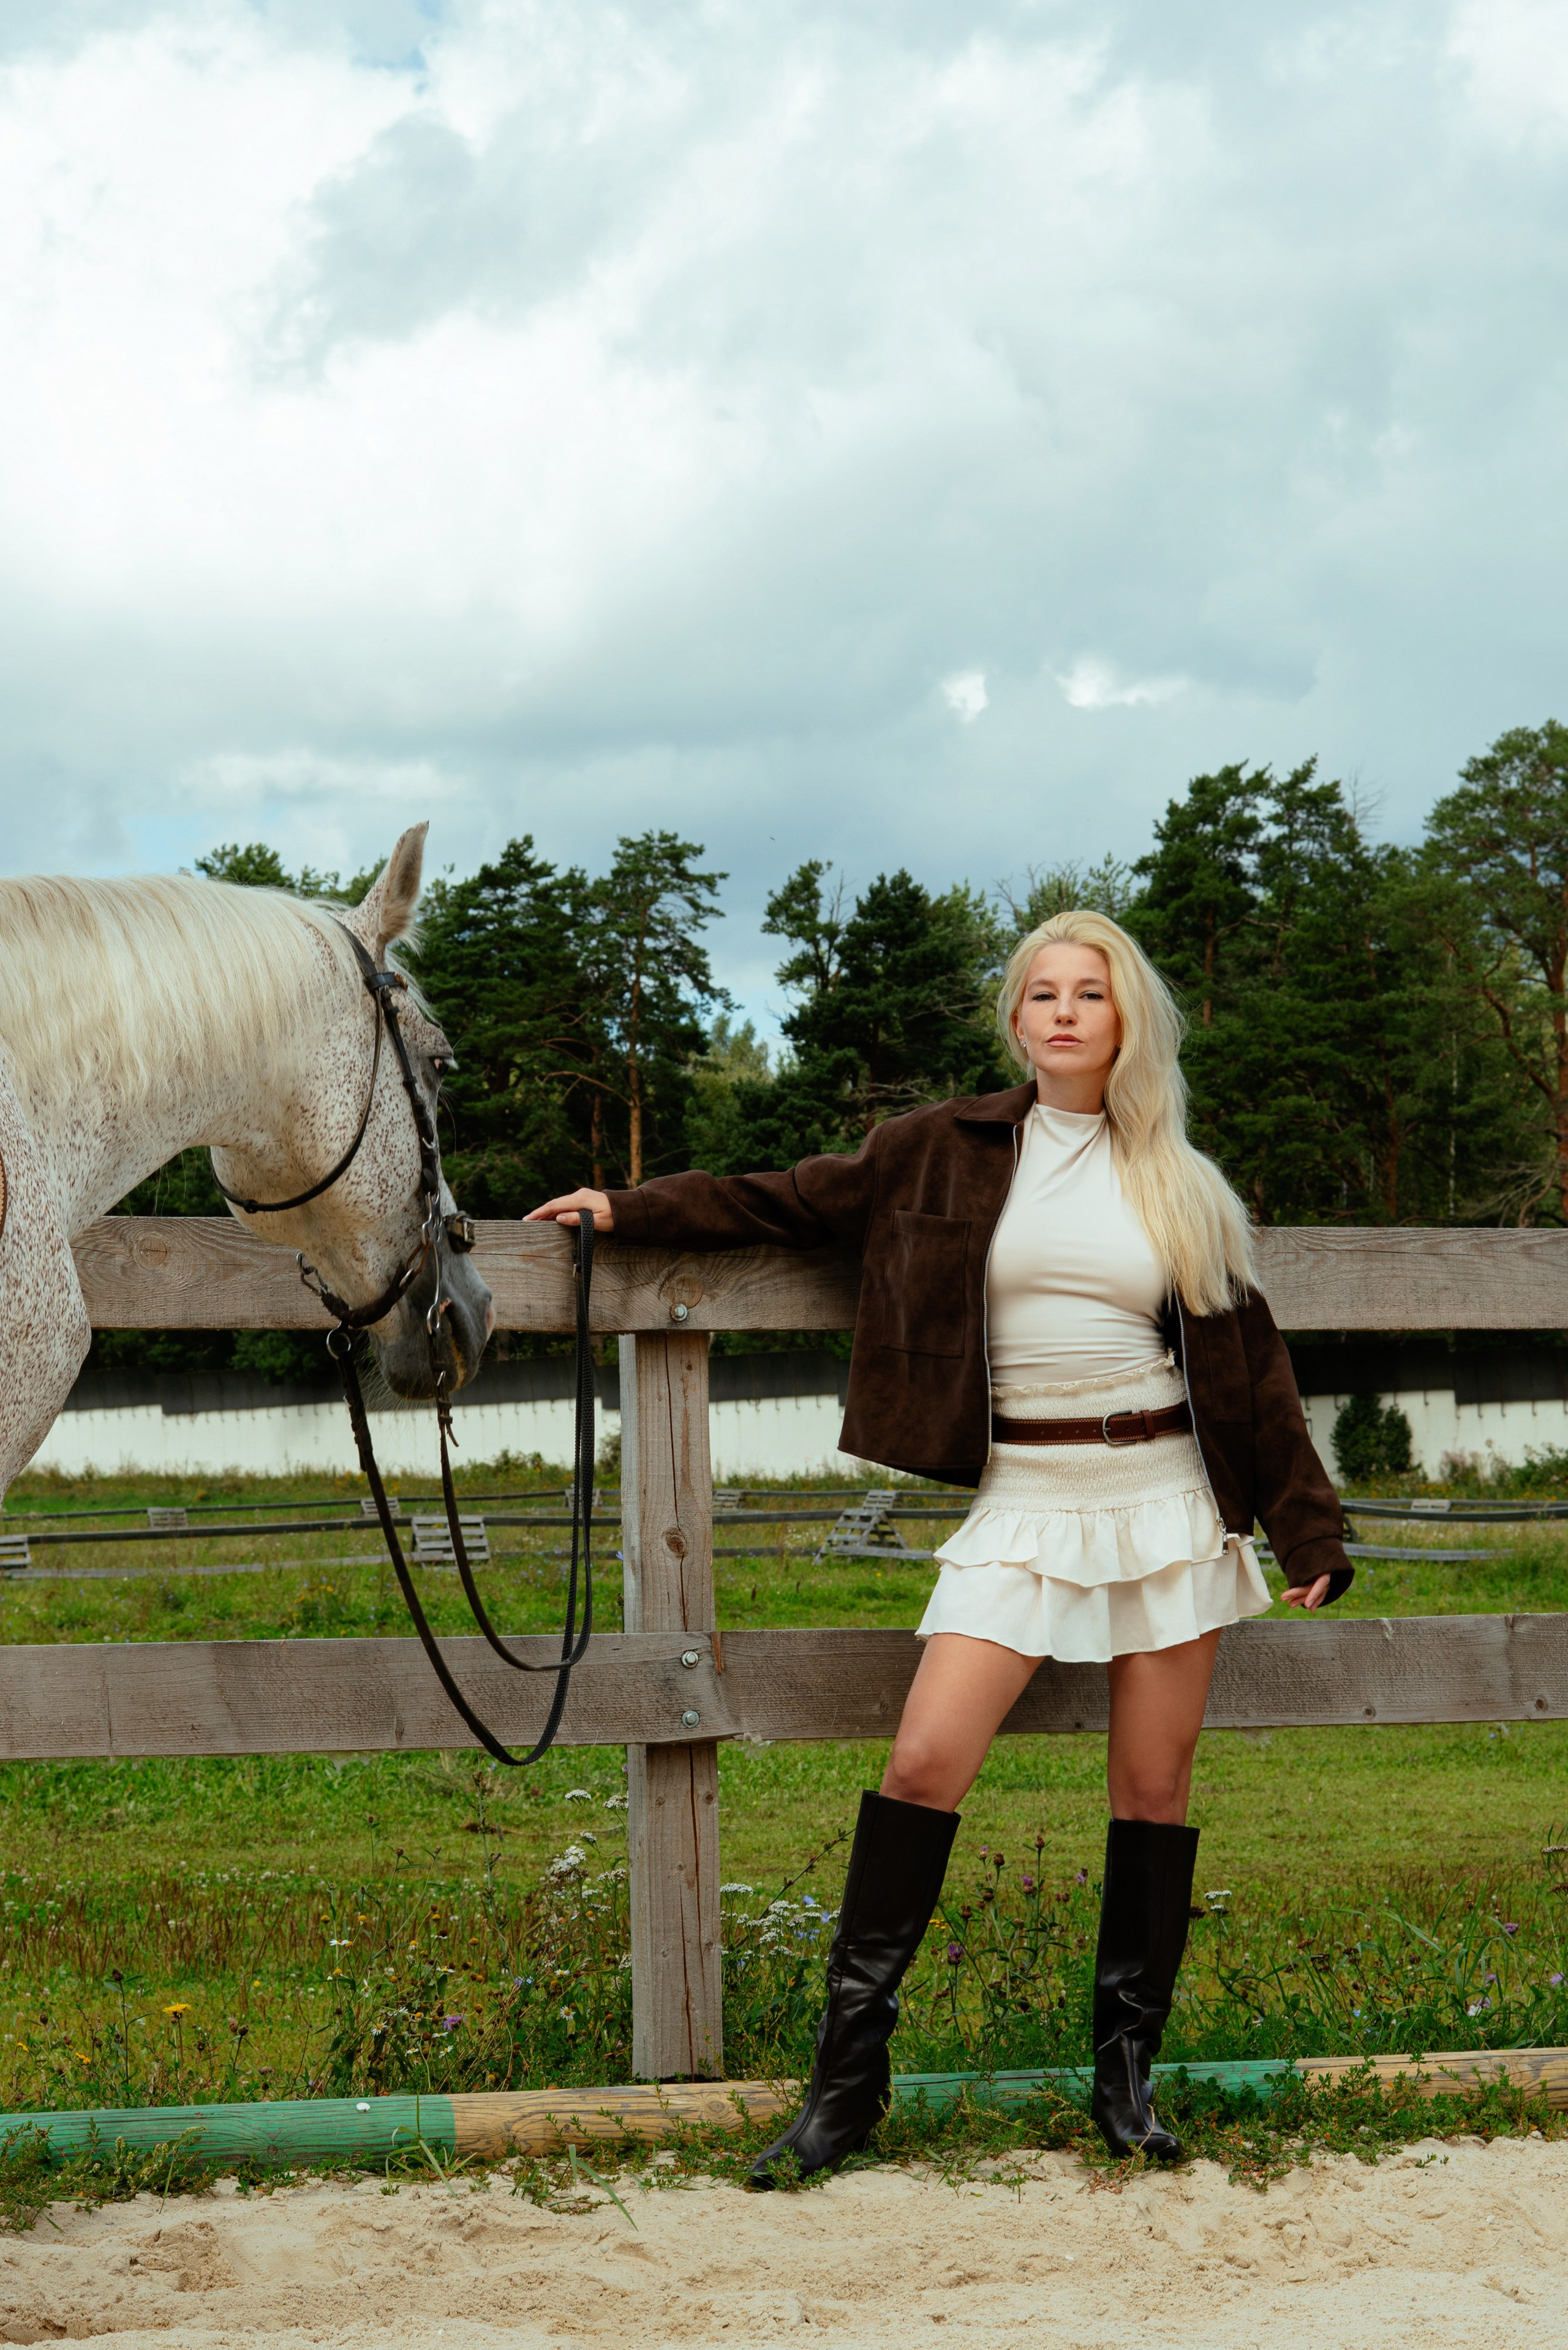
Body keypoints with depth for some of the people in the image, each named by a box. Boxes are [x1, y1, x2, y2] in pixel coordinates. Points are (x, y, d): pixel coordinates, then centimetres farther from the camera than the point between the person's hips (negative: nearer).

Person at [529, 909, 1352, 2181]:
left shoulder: (1179, 1183, 7)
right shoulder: (948, 1153, 5)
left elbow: (1248, 1364, 11)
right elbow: (792, 1202, 13)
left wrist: (1309, 1526, 9)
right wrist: (630, 1211, 9)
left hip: (1168, 1501, 1)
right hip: (1025, 1503, -1)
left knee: (1155, 1787, 3)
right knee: (926, 1760, -13)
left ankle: (1127, 2071, 16)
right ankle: (849, 2073, -5)